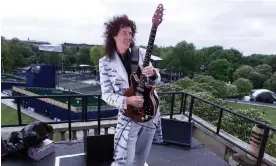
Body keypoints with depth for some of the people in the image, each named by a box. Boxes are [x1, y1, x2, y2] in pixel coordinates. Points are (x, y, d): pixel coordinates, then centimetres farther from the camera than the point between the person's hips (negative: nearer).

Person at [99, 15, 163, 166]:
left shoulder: (141, 53, -2)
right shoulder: (106, 62, -9)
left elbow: (156, 80, 2)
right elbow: (106, 95, -9)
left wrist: (153, 74, -22)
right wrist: (127, 101, -25)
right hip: (129, 116, -3)